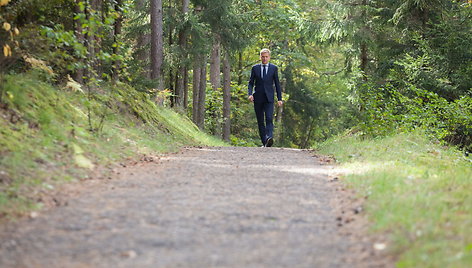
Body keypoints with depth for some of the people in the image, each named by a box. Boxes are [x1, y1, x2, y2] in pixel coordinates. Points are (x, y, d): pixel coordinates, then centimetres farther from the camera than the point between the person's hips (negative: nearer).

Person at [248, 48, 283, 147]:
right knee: (260, 121, 3)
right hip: (258, 98, 2)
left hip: (269, 98, -2)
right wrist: (250, 94, -10)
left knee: (269, 119, -19)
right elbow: (251, 83, 8)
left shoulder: (274, 68, 7)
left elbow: (277, 84, 8)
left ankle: (269, 138, -34)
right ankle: (264, 142, 7)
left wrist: (279, 98, 3)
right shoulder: (255, 68, 9)